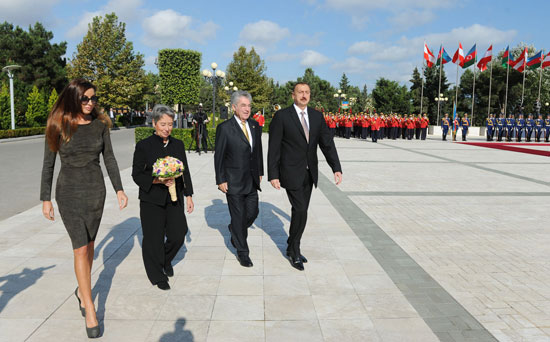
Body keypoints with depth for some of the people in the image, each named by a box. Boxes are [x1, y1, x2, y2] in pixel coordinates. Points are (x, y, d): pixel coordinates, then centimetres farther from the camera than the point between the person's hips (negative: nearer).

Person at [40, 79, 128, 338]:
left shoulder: (100, 124, 0)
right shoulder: (58, 126, -6)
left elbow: (109, 158, 6)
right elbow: (48, 164, -1)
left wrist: (119, 189, 2)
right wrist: (46, 198, -1)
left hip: (95, 190, 3)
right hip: (68, 192, -3)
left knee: (89, 245, 13)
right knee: (81, 248, -7)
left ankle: (82, 290, 37)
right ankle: (90, 311, -1)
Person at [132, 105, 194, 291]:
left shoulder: (178, 145, 8)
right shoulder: (143, 146, -4)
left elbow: (185, 172, 12)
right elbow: (137, 175, -4)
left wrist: (188, 195, 8)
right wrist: (158, 180, -19)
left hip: (174, 198, 4)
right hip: (152, 200, -3)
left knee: (178, 236, 2)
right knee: (154, 239, 4)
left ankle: (166, 261, 33)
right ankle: (157, 276, 24)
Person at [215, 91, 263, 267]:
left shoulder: (255, 125, 7)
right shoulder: (224, 128, -11)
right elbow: (218, 156, -9)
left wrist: (260, 172, 14)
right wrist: (220, 180, -10)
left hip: (251, 180, 6)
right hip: (233, 181, -5)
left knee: (253, 212, 10)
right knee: (238, 216, 3)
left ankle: (235, 230, 41)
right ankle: (242, 252, 19)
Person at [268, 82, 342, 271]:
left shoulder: (317, 116, 5)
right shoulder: (282, 116, -10)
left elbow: (327, 143, 1)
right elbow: (273, 148, -10)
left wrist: (336, 168, -10)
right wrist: (273, 175, -13)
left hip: (309, 173, 5)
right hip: (291, 173, -5)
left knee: (301, 211, 13)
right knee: (300, 211, -9)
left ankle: (293, 248, 30)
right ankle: (294, 251, 12)